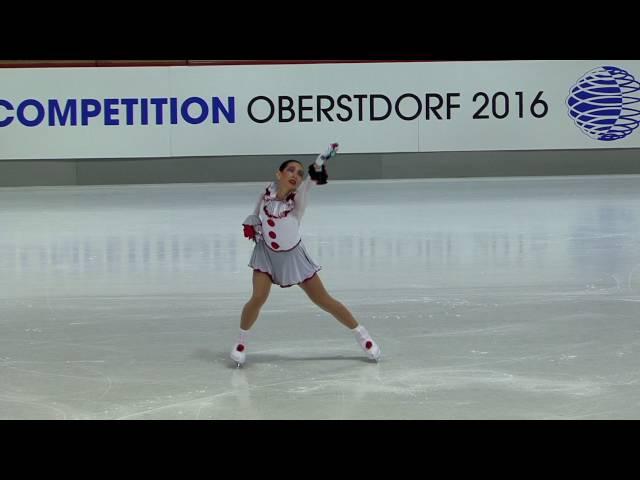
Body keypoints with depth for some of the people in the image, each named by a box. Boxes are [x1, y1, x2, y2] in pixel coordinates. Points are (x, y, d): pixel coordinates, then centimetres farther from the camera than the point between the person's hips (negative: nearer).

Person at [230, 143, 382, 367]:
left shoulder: (298, 199, -20)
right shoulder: (267, 193, -12)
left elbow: (311, 180, -42)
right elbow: (256, 214, 9)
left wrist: (319, 164, -60)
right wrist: (251, 225, -11)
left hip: (293, 256, -1)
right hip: (266, 254, 1)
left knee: (324, 301, 3)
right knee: (258, 298, -19)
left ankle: (361, 334, 18)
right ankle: (241, 341, 5)